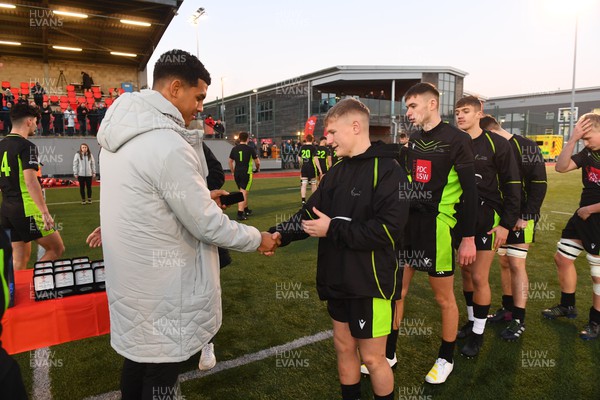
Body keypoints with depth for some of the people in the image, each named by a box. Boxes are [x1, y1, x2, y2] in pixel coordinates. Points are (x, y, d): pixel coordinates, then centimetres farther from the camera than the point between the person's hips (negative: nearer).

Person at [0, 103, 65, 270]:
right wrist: (45, 212, -23)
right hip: (26, 210, -9)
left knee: (19, 259, 14)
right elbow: (30, 181, -22)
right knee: (57, 249, 1)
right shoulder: (26, 146, -12)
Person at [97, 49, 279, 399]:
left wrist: (199, 197, 10)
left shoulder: (120, 132, 4)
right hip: (161, 290, -9)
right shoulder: (168, 145, -25)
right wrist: (259, 239, -5)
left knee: (139, 355, 26)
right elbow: (208, 226, -20)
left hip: (131, 278, 9)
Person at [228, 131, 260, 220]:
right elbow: (257, 161, 1)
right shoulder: (249, 149, -6)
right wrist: (258, 168, 22)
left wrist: (233, 172, 22)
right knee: (243, 193, -7)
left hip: (237, 173, 5)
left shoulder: (234, 148, 6)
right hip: (246, 173, -5)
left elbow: (230, 161, 12)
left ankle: (246, 209, 35)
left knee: (243, 192, 20)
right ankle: (240, 214, -16)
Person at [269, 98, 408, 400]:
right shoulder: (337, 173, 8)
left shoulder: (388, 170, -15)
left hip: (370, 282, -7)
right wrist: (278, 234, -9)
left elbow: (388, 228, -24)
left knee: (372, 357, 8)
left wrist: (333, 229, -21)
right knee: (343, 347, 20)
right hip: (339, 280, 7)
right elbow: (309, 214, 6)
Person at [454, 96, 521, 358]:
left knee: (479, 277, -2)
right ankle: (471, 321, 31)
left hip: (488, 220, -4)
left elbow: (512, 185, -7)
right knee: (466, 272, 12)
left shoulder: (497, 144, -6)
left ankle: (478, 333, 16)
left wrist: (506, 223, -11)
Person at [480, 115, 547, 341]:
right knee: (504, 264, 12)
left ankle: (518, 320, 4)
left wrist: (526, 216, -18)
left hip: (520, 219, -6)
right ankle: (507, 309, 26)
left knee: (516, 265, -6)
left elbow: (539, 183, -14)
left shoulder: (525, 147, -10)